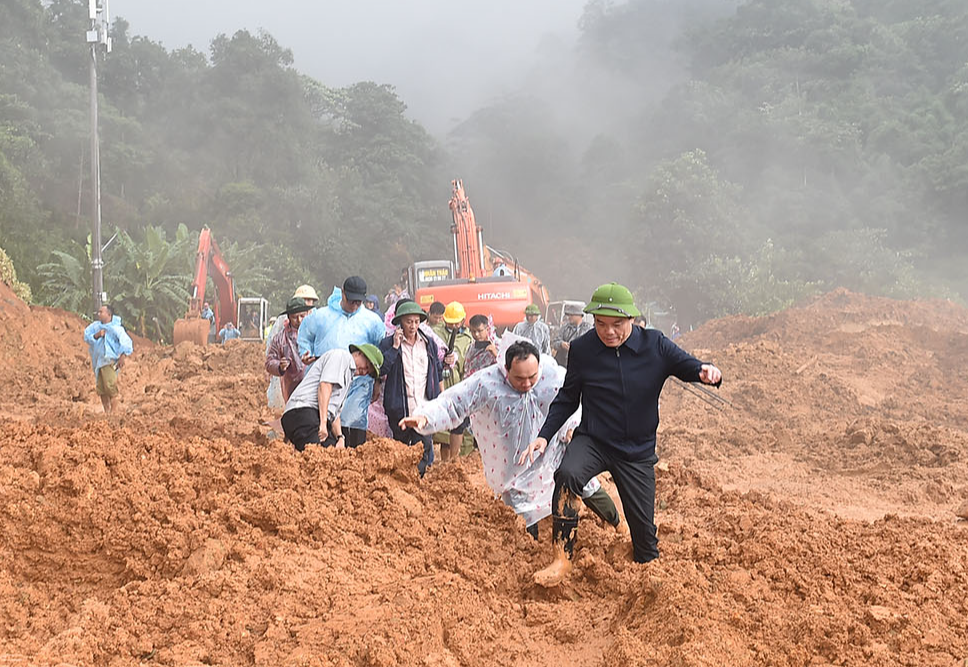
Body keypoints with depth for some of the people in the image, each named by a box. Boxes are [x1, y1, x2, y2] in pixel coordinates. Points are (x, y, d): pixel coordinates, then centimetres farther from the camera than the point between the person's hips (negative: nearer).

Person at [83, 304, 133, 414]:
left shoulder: (115, 328, -9)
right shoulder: (96, 325, 8)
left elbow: (126, 341, -11)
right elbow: (86, 337, 2)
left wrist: (123, 357, -17)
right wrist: (96, 335, -16)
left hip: (109, 360, -6)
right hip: (98, 361, 6)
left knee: (110, 386, -15)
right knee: (101, 389, 8)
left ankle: (114, 411, -8)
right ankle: (106, 411, 18)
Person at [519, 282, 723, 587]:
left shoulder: (655, 344, -8)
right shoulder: (582, 349, -6)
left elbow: (688, 365, -4)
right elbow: (567, 399, 6)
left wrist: (707, 371, -29)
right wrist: (544, 436, -3)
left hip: (638, 450, 1)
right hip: (592, 441, -1)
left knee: (644, 528, 5)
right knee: (567, 474, -33)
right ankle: (562, 560, -23)